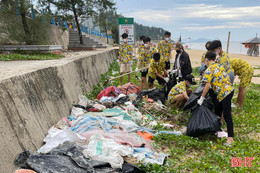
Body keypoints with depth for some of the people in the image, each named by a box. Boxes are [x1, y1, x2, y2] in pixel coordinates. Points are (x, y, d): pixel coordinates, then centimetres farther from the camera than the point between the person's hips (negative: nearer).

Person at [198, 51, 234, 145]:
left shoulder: (209, 70, -13)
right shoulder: (219, 66, 13)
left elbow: (207, 85, -18)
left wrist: (201, 98, -11)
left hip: (225, 93, -9)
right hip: (228, 90, 9)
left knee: (227, 115, -7)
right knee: (217, 110, 22)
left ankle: (230, 137, -3)